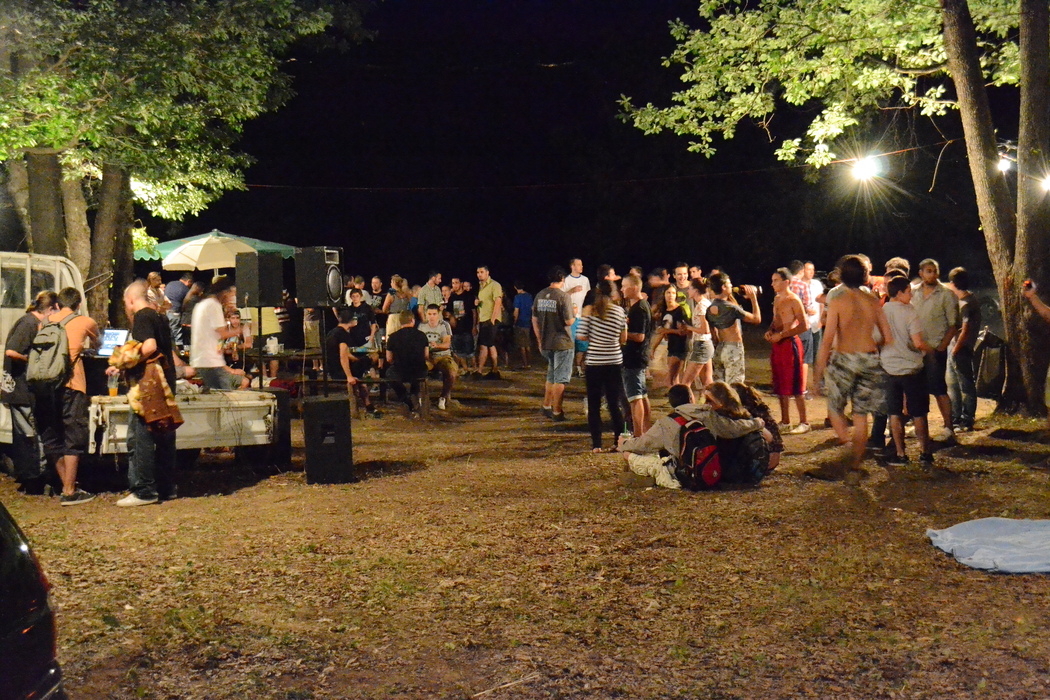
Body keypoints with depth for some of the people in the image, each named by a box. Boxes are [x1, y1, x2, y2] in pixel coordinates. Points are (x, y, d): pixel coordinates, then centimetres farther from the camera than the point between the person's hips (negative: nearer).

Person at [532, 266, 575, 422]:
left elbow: (535, 320, 8)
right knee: (560, 379, 3)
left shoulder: (540, 296, 3)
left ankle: (546, 407, 27)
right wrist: (574, 315, 4)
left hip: (546, 343, 6)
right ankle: (556, 412, 6)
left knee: (551, 376, 22)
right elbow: (569, 321, -18)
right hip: (562, 343, -6)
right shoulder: (563, 296, -16)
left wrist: (540, 341, 16)